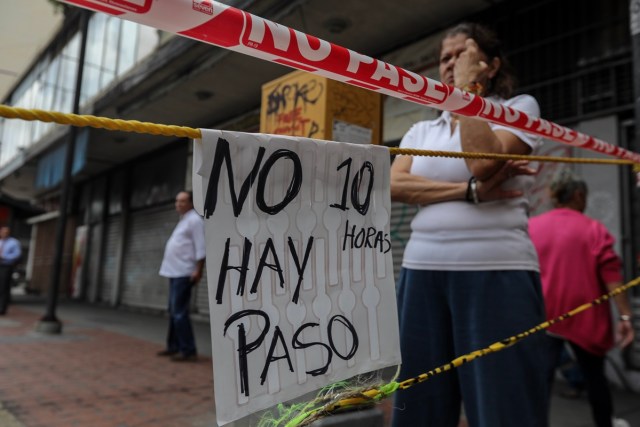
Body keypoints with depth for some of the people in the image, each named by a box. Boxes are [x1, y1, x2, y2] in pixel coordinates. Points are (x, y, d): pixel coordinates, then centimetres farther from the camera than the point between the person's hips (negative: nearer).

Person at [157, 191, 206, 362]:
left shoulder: (194, 220, -8)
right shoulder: (183, 221, 21)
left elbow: (200, 247, -16)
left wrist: (198, 270, -23)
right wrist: (173, 271, 21)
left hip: (183, 274, -10)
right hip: (174, 272, 10)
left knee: (179, 312, -11)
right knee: (173, 312, 13)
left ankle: (188, 350, -7)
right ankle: (174, 346, 20)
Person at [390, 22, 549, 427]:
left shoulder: (519, 107, 7)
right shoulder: (421, 130, 17)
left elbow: (483, 163, -14)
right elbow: (395, 185, -3)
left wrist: (467, 89, -5)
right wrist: (470, 191, -13)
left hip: (496, 270, -4)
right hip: (423, 270, 4)